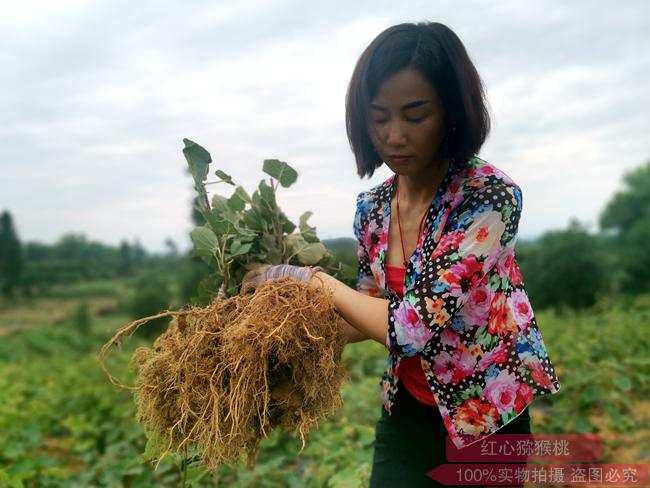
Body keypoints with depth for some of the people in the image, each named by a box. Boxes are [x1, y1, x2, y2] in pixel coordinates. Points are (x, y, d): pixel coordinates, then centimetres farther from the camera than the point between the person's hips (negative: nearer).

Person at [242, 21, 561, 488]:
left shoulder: (490, 196, -25)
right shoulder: (372, 207, -7)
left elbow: (413, 327, -30)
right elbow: (371, 317, 4)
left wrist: (313, 279, -21)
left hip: (485, 419, -3)